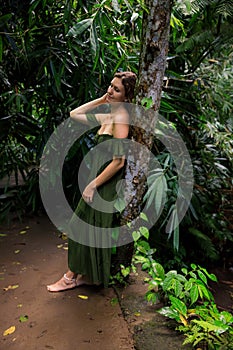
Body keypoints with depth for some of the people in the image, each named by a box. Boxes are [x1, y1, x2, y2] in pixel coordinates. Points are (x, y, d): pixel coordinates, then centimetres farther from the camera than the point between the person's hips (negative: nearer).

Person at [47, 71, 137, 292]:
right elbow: (74, 114, 17)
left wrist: (92, 185, -18)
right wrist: (100, 100, 8)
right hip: (100, 179, 9)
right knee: (92, 227, 16)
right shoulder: (108, 117, 9)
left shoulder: (121, 117, -19)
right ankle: (86, 274, 32)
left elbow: (118, 161, -24)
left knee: (84, 226, 3)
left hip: (107, 183, -9)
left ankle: (71, 277, 21)